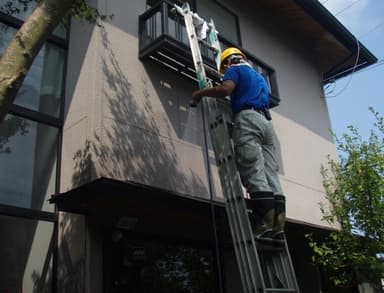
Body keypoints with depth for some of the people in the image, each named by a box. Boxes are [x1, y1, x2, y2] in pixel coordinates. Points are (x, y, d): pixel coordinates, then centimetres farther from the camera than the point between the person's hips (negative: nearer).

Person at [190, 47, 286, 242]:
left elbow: (225, 89, -8)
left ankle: (265, 226, -25)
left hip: (248, 118, -7)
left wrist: (201, 93, 7)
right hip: (265, 121, 8)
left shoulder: (236, 69, 13)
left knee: (255, 176, -17)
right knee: (271, 176, -4)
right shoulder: (259, 77, 36)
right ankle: (277, 228, -12)